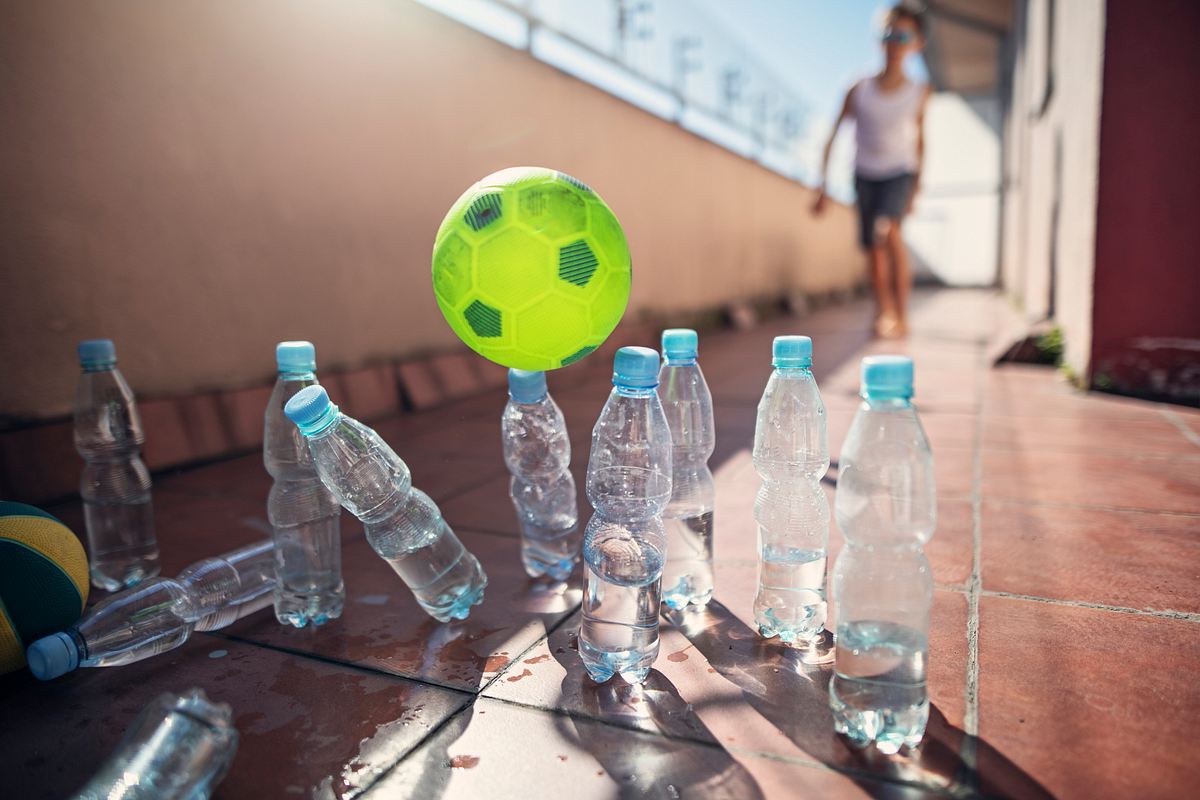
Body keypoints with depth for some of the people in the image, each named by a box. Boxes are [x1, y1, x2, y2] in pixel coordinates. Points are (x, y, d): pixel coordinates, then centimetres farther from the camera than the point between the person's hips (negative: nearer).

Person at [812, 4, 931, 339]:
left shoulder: (919, 92, 1)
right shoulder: (860, 90, -2)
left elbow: (919, 139, 11)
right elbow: (833, 138, -1)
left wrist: (917, 186, 12)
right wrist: (823, 188, -4)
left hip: (900, 173, -2)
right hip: (866, 174, 2)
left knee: (887, 228, -27)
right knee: (874, 247, 3)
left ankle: (901, 315, -22)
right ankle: (884, 314, 19)